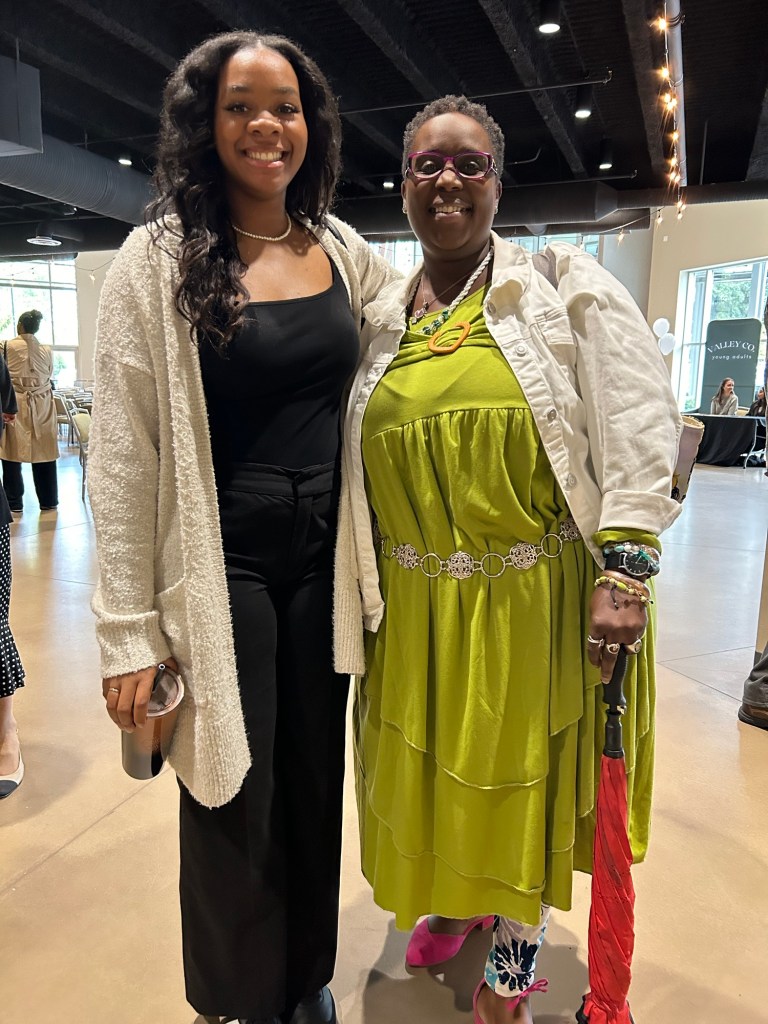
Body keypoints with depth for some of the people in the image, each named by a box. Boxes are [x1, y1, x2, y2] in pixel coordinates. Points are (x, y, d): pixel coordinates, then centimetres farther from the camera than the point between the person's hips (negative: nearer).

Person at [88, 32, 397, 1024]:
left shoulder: (345, 250, 7)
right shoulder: (159, 262, -6)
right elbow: (122, 457, -9)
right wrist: (129, 634, -11)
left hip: (323, 560, 4)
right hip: (221, 566, -3)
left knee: (316, 785, 17)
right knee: (235, 802, 10)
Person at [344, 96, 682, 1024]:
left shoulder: (567, 286, -3)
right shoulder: (378, 321, 7)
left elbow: (640, 432, -9)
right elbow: (356, 469, 13)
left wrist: (623, 571, -17)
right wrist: (365, 590, 12)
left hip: (541, 596, -3)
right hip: (416, 604, 4)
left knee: (526, 778, 11)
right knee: (430, 768, 18)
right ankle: (454, 904, 51)